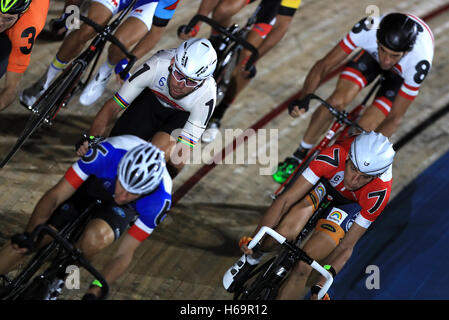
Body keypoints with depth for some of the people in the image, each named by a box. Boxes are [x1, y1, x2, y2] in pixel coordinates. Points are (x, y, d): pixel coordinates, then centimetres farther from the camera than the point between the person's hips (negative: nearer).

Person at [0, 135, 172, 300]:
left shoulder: (160, 201, -36)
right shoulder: (105, 153, -40)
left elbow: (124, 253, -27)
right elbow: (54, 195, -32)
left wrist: (93, 292, -37)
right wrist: (28, 236, -43)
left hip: (123, 209, -1)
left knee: (97, 236, -35)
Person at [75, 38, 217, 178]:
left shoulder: (206, 97, -38)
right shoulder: (156, 65, -37)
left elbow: (183, 150, -35)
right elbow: (113, 107, -30)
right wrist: (91, 139, -43)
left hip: (183, 114, -2)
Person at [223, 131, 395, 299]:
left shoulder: (379, 194, -37)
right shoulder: (334, 156, -39)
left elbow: (346, 247, -28)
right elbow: (286, 199, -36)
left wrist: (321, 287, -38)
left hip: (351, 204, 0)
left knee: (303, 268, -18)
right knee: (286, 230, -30)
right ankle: (251, 258, 1)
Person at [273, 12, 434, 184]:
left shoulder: (420, 63, -43)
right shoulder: (368, 28, -40)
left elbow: (394, 118, -33)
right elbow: (323, 65, -30)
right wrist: (302, 99, -45)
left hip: (401, 73, -2)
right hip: (371, 54, 2)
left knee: (365, 128, -18)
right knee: (337, 100, -19)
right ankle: (299, 156, 2)